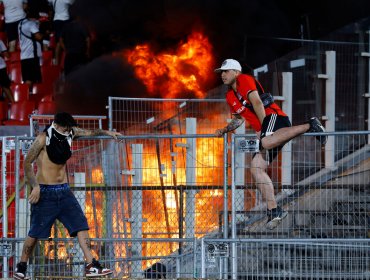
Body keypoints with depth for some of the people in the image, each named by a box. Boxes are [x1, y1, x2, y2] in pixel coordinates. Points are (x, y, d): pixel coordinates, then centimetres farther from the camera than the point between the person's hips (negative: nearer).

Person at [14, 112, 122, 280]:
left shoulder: (70, 133, 5)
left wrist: (106, 132, 13)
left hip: (64, 191, 6)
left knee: (80, 225, -6)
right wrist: (35, 186, -21)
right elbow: (27, 163, -13)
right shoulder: (43, 138, -13)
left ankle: (91, 266, -9)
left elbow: (89, 133, 25)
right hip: (45, 192, -6)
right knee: (35, 233, -1)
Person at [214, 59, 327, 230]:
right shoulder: (230, 96, 26)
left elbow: (257, 103, -11)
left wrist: (263, 127, -14)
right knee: (256, 168, -5)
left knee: (266, 142, -41)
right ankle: (273, 210, -10)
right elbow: (239, 118, 36)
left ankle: (309, 126, -24)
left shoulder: (244, 80, 0)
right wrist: (225, 130, 18)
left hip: (274, 117, -9)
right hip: (264, 132, 9)